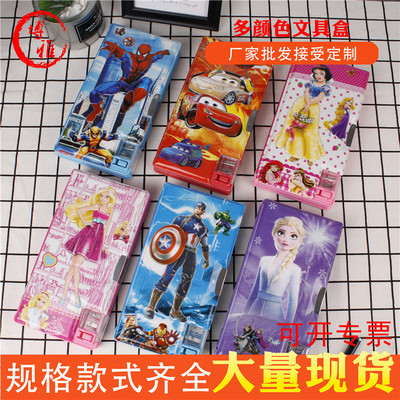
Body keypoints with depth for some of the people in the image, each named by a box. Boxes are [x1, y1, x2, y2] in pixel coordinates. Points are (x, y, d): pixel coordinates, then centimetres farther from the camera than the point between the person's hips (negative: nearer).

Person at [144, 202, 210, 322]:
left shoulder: (204, 228, 21)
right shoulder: (182, 219, 9)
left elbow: (205, 246, 30)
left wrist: (206, 260, 31)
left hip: (191, 256, 5)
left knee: (186, 284, 3)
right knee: (167, 276, -19)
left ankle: (175, 311, 17)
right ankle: (151, 307, -17)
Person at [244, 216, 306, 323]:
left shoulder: (295, 269, -6)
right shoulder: (264, 260, 4)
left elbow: (293, 301, -4)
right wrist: (245, 312, 14)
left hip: (275, 311, -3)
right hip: (256, 309, 3)